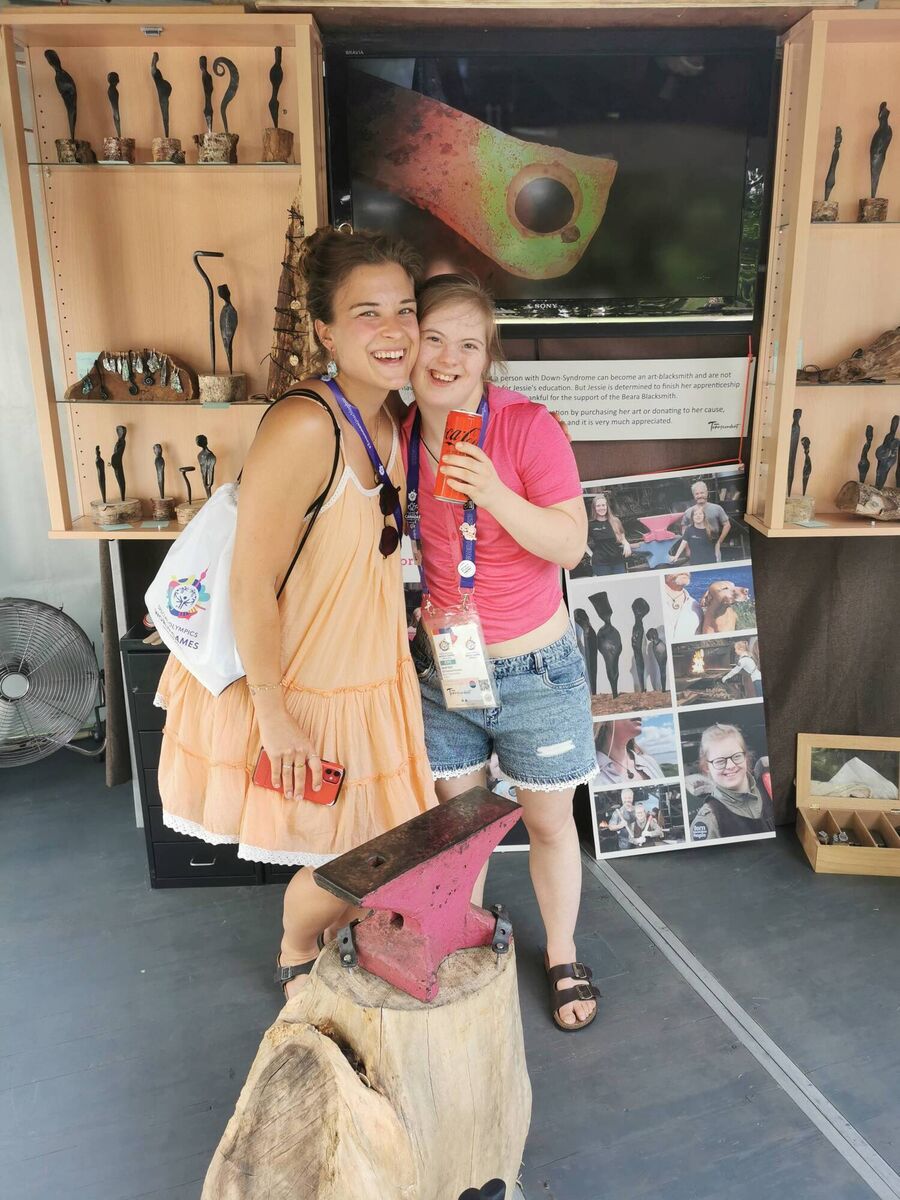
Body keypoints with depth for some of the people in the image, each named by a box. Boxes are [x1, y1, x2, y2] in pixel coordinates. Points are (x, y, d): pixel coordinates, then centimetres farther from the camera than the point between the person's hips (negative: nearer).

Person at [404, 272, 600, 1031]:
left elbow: (571, 546, -20)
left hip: (533, 668, -3)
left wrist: (494, 494, -33)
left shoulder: (527, 426, -18)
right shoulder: (398, 432, -5)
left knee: (549, 821, 14)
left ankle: (563, 958, 39)